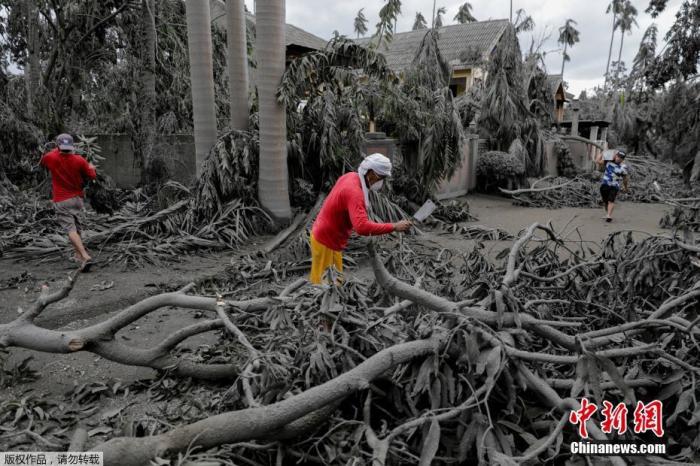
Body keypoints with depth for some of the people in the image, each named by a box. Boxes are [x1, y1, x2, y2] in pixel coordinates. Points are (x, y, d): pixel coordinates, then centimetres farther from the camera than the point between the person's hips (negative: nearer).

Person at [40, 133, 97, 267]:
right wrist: (91, 167, 21)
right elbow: (92, 176, 0)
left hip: (61, 201, -3)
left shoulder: (50, 157, -6)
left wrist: (56, 150, 28)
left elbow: (42, 162, 18)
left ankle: (85, 256, -25)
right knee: (77, 228, 17)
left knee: (71, 230, -10)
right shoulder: (79, 160, -7)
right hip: (77, 198, 3)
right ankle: (78, 255, 27)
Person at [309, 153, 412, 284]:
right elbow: (362, 227, -42)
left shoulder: (351, 176, -1)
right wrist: (394, 226, -37)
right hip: (325, 240, -9)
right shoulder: (354, 191, -30)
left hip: (329, 237, 9)